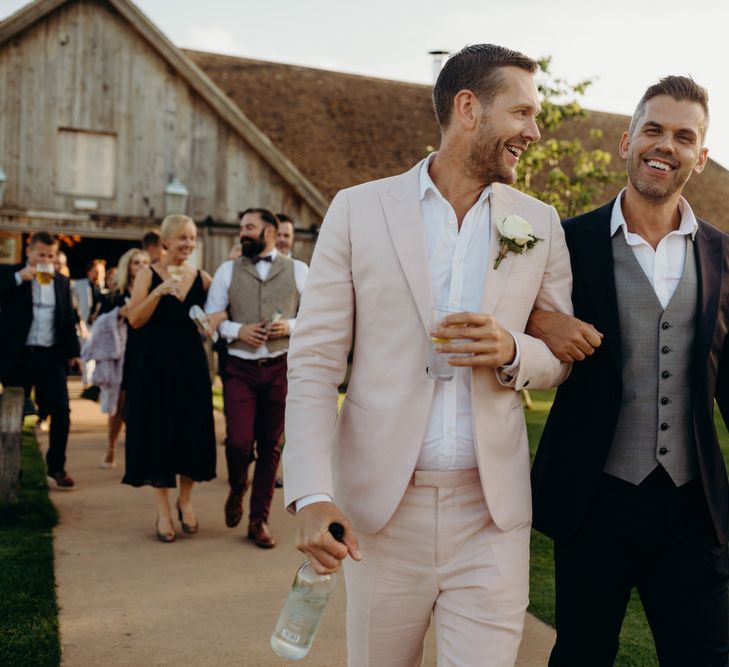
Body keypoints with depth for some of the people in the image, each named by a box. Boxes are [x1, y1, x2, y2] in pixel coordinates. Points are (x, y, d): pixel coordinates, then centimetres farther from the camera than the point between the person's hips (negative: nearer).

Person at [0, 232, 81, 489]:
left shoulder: (61, 281, 12)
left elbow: (68, 320, 15)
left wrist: (73, 352, 11)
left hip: (52, 356, 2)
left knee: (61, 410, -5)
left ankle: (57, 466, 9)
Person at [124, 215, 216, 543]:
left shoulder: (202, 278, 6)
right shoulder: (148, 274, 0)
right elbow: (135, 319, -9)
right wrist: (158, 292, -21)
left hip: (191, 365, 2)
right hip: (155, 365, -2)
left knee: (192, 434, 4)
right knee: (158, 434, 3)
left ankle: (185, 501, 26)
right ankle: (163, 511, 16)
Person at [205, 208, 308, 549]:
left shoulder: (296, 271, 6)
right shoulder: (228, 270, 8)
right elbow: (211, 319, 7)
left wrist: (291, 325, -11)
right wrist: (238, 330, -11)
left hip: (281, 368, 0)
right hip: (240, 367, 0)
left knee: (270, 446, 6)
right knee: (238, 441, -9)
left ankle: (259, 520, 19)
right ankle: (237, 489, 25)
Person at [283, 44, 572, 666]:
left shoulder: (540, 224, 5)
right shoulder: (359, 210, -3)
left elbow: (563, 357, 12)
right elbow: (314, 362, -4)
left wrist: (513, 353, -12)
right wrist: (312, 495, -15)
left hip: (491, 510, 2)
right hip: (379, 503, -1)